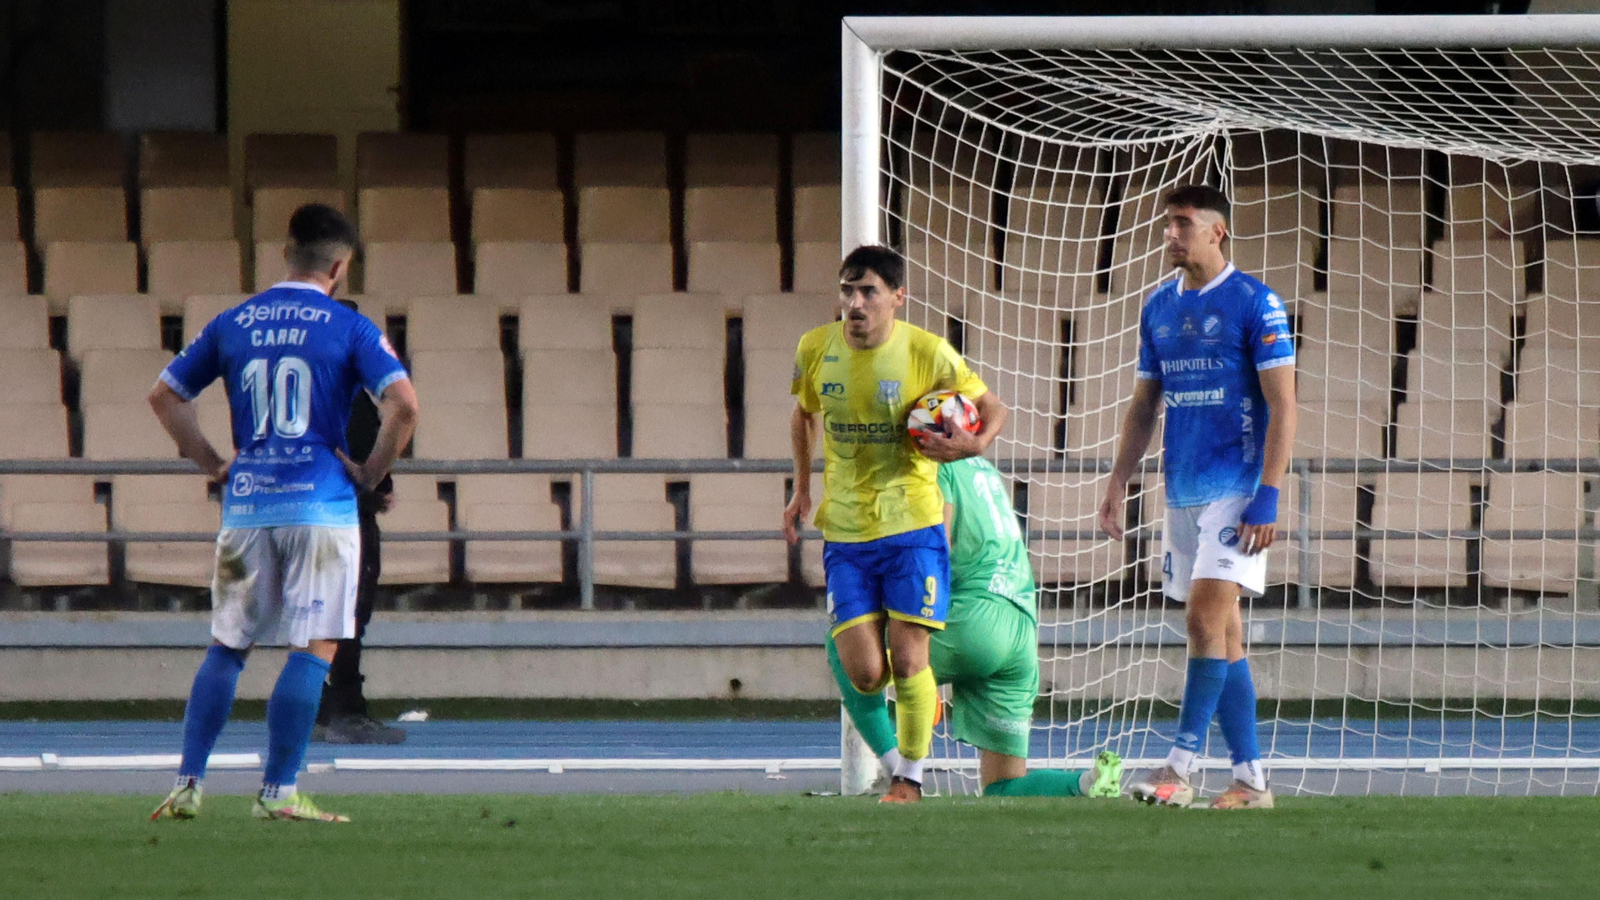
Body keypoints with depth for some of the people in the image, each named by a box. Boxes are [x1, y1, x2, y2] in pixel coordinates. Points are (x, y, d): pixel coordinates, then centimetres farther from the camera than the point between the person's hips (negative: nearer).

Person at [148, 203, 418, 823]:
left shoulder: (233, 324, 9)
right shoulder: (348, 329, -3)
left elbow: (164, 395, 14)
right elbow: (403, 405, -14)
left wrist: (211, 462, 15)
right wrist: (371, 472, -2)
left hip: (246, 507, 4)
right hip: (321, 506, -4)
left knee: (227, 646, 12)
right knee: (314, 649, -1)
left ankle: (187, 784, 7)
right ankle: (278, 792, -6)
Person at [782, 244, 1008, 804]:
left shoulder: (928, 354, -10)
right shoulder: (815, 350, -1)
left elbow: (991, 407, 3)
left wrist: (975, 444, -18)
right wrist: (802, 489, 15)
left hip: (913, 526, -3)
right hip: (844, 532, 3)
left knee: (907, 662, -8)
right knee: (865, 675, -4)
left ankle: (909, 778, 13)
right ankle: (920, 693, 32)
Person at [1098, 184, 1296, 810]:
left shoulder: (1254, 304, -7)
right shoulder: (1159, 307, 13)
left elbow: (1282, 407, -10)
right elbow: (1144, 406, 21)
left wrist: (1268, 496, -17)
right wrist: (1118, 482, 12)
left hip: (1236, 487, -7)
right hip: (1182, 492, 7)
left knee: (1207, 616, -16)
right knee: (1221, 632, 7)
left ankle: (1180, 768, -17)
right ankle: (1250, 777, 10)